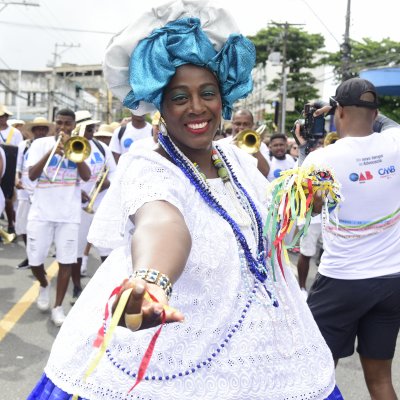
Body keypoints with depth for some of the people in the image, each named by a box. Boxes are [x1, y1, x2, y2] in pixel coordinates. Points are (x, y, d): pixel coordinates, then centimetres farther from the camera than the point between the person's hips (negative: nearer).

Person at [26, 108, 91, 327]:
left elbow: (86, 176, -8)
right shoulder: (40, 144, 4)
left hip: (69, 213, 0)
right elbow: (32, 175, -8)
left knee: (66, 260, -2)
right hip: (41, 212, 0)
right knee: (35, 260, 3)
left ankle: (58, 307, 10)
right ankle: (44, 285, 36)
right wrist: (51, 152, -17)